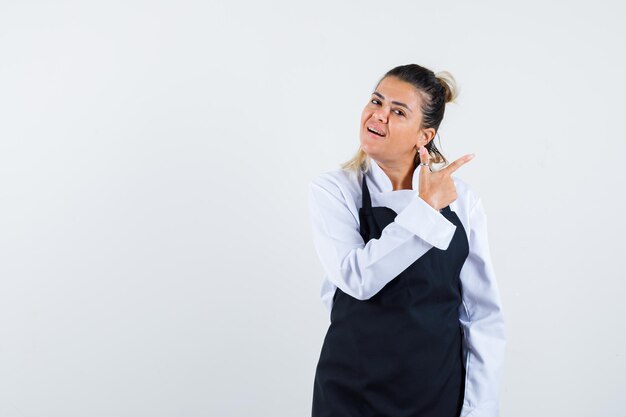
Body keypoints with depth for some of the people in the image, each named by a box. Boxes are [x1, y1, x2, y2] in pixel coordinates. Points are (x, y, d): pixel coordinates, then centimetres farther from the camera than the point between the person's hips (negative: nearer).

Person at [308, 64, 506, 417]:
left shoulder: (461, 198, -4)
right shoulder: (333, 190, -8)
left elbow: (484, 315, -3)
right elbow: (357, 277, -25)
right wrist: (425, 207, -20)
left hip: (441, 389, 2)